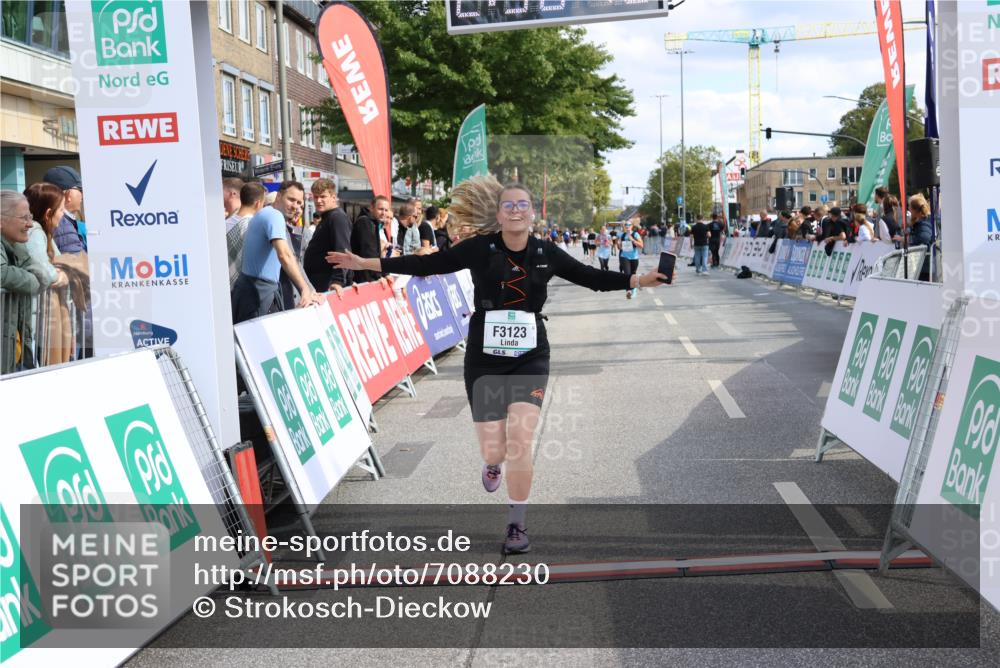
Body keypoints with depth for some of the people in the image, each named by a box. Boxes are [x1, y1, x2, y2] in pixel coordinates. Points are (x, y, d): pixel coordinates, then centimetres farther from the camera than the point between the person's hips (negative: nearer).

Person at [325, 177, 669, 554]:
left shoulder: (546, 254, -1)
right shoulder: (480, 248, -7)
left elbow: (591, 277, 7)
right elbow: (428, 264, -4)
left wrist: (638, 280, -1)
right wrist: (367, 263, -6)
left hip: (530, 357, 1)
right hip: (485, 359, 0)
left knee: (520, 442, -13)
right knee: (493, 451, 2)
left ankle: (517, 526, 6)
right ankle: (493, 463, 43)